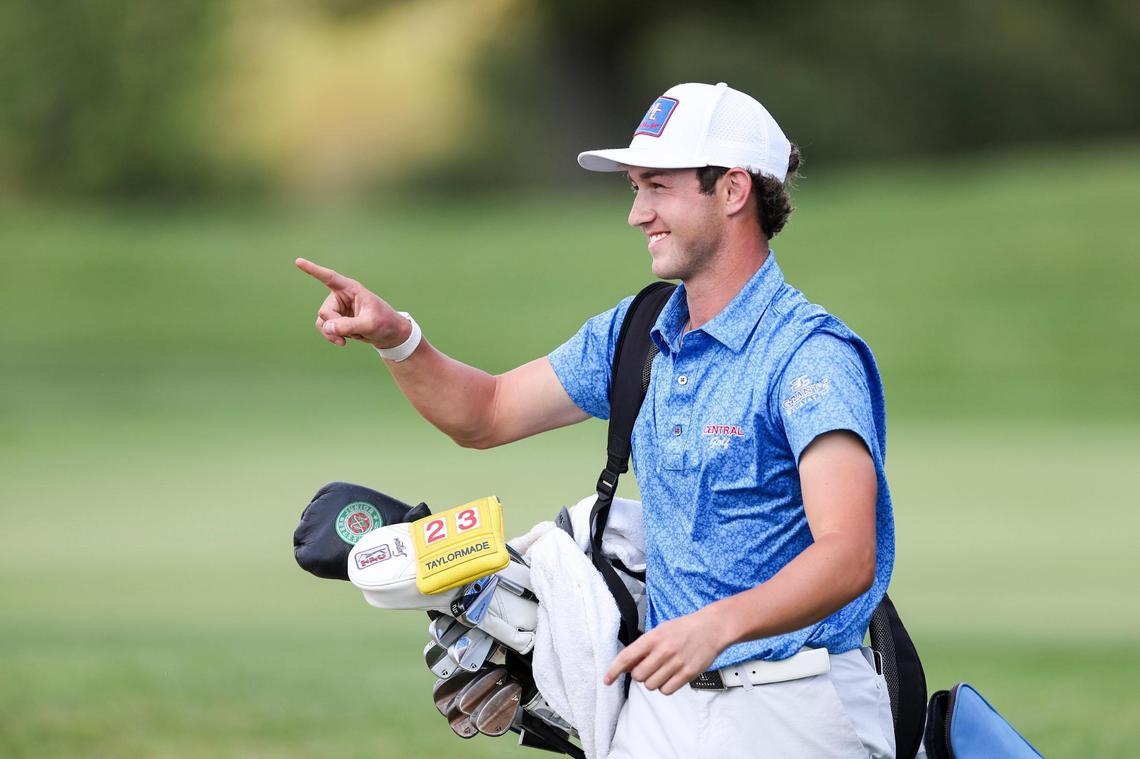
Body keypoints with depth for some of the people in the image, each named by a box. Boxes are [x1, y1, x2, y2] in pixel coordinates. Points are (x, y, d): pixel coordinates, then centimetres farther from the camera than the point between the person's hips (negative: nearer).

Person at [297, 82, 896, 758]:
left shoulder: (814, 357, -15)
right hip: (661, 699, 7)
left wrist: (719, 624, -44)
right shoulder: (637, 335, 11)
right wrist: (396, 338, 2)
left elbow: (847, 557, -27)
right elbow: (486, 415, 22)